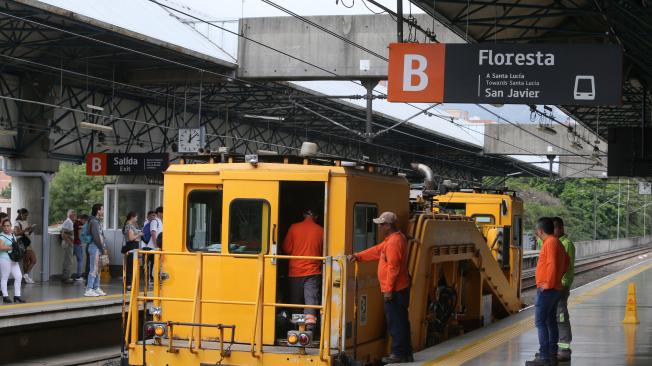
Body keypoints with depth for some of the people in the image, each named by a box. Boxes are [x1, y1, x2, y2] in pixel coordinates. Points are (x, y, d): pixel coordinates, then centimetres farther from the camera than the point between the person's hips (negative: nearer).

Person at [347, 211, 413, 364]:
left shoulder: (394, 242, -20)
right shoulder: (392, 239, 14)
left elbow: (393, 268, -23)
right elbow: (376, 251, 20)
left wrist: (389, 290, -20)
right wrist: (357, 256, 14)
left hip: (395, 291, -11)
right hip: (400, 289, 11)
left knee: (395, 323, -4)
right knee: (401, 322, 14)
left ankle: (398, 354, 2)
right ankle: (406, 354, 20)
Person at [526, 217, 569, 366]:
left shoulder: (550, 243, -16)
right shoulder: (556, 243, 14)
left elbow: (553, 264, -25)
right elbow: (566, 262, 25)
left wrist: (548, 284, -19)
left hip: (546, 290, -10)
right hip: (555, 289, 10)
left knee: (540, 322, -10)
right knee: (551, 321, 14)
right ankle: (552, 354, 19)